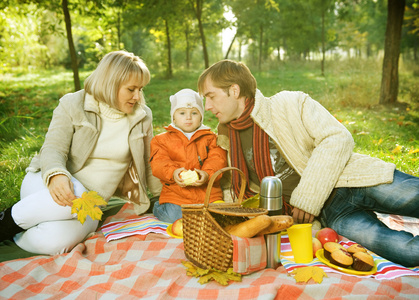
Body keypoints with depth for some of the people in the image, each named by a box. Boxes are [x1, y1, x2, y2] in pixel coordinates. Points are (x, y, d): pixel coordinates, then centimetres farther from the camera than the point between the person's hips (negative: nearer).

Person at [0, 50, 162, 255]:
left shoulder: (142, 117, 3)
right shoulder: (73, 105, -5)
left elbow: (148, 163, 13)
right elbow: (53, 148, -15)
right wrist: (56, 175, -37)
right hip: (47, 184, -1)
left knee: (53, 241, -32)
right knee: (75, 197, -39)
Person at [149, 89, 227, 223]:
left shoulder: (210, 138, 14)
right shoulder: (162, 139, 13)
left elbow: (217, 160, 1)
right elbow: (158, 163, 0)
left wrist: (207, 174, -20)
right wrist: (173, 172, -21)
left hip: (208, 194, 1)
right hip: (175, 194, -1)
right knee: (172, 215, -21)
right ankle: (158, 207, 12)